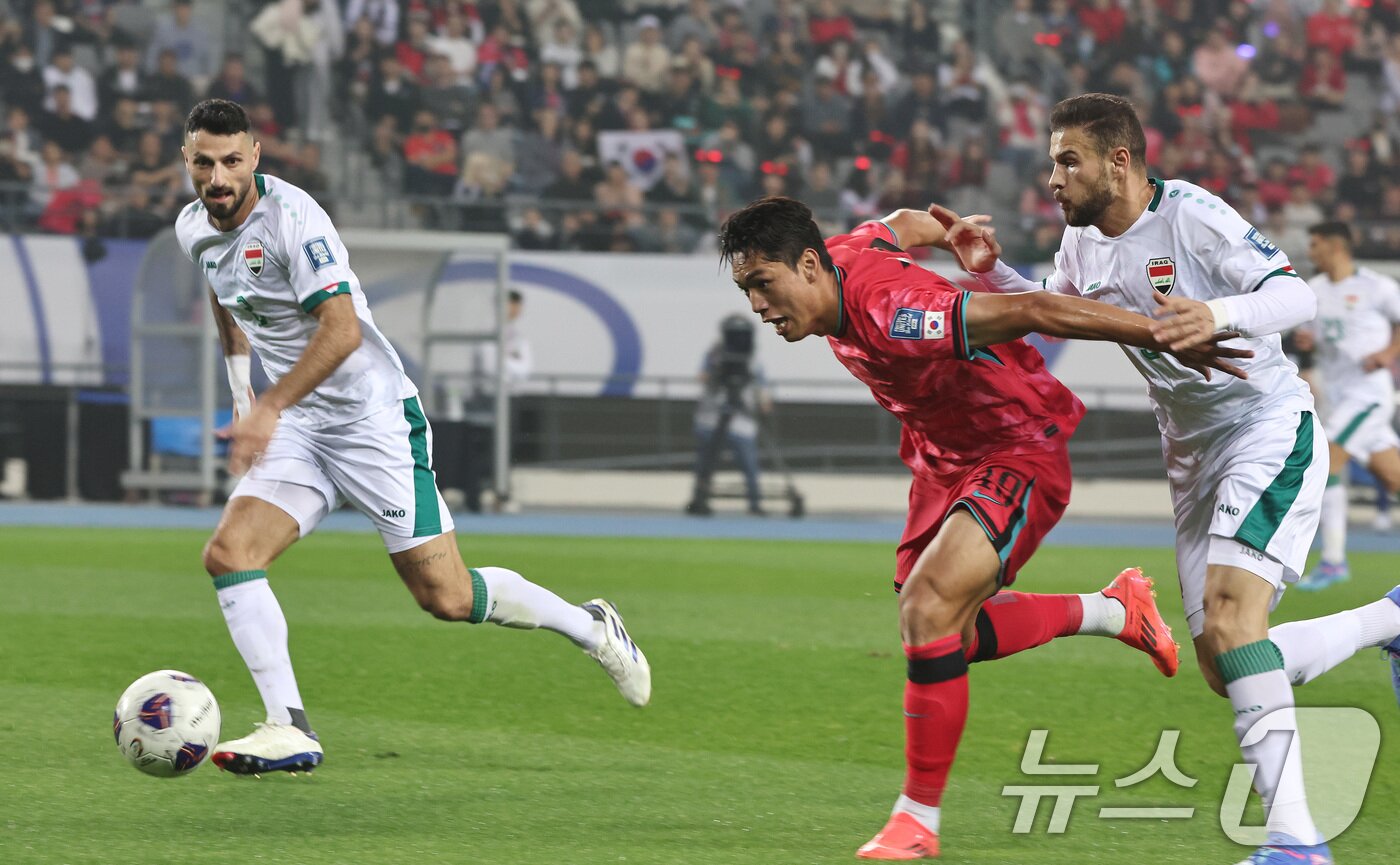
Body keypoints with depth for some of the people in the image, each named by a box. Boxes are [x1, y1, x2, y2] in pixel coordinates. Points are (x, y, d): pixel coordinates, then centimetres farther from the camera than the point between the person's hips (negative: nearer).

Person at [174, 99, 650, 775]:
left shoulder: (292, 218, -21)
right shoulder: (193, 229, 4)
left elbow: (341, 331, -28)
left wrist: (269, 409, -32)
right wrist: (240, 388, 22)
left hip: (373, 416, -7)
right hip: (298, 429, 7)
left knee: (444, 597, -6)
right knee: (228, 553, -14)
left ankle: (591, 628, 19)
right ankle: (288, 731, -13)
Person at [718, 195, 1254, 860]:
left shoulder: (888, 318, -37)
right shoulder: (844, 254, -10)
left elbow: (1033, 311, -38)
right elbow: (901, 226, 13)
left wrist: (1165, 337, -36)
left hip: (1020, 456, -10)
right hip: (945, 460, 10)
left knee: (927, 611, -24)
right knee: (948, 638, 15)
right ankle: (1113, 611, 36)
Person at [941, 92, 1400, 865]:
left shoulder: (1191, 216, -18)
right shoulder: (1082, 239, 5)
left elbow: (1296, 296, -24)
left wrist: (1218, 316, -43)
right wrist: (989, 271, 4)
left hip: (1270, 429, -8)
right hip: (1193, 455, 8)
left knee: (1229, 609, -27)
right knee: (1224, 669, 3)